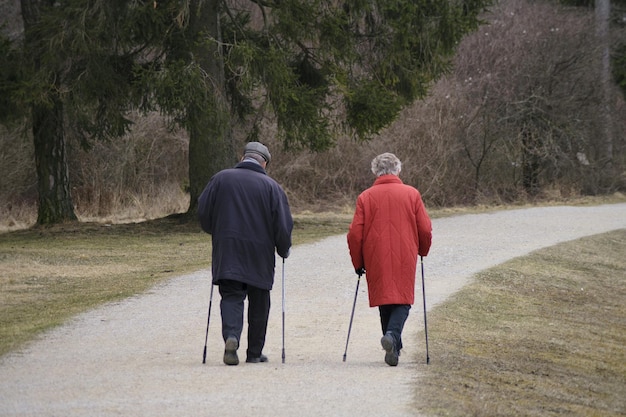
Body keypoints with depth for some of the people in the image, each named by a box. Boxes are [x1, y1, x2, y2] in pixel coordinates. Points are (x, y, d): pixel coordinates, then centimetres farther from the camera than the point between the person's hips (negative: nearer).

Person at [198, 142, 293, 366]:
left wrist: (217, 233, 22)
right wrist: (284, 250, 11)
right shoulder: (271, 187, -3)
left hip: (226, 251, 1)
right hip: (260, 255, -1)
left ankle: (231, 335, -27)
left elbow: (203, 212, 5)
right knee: (258, 302, 11)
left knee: (231, 296, 0)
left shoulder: (220, 179, 2)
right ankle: (255, 352, 17)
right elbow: (283, 224, -6)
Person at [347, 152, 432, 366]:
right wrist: (422, 251, 21)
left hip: (376, 260, 1)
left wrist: (358, 263, 10)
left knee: (384, 302, 13)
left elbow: (355, 234, -1)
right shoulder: (412, 194, 1)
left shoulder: (366, 197, 1)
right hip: (405, 258, -1)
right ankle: (392, 335, -23)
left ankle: (394, 348, 17)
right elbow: (425, 230, 2)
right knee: (402, 300, 4)